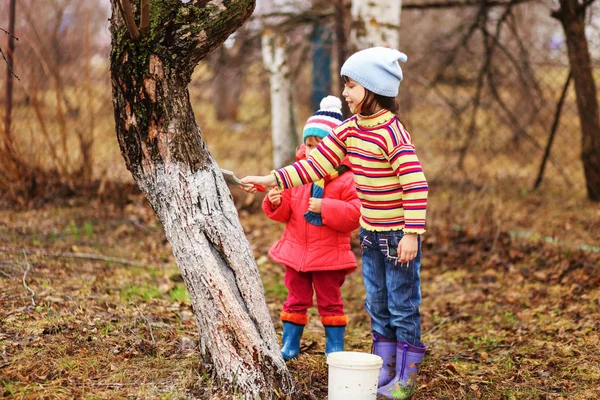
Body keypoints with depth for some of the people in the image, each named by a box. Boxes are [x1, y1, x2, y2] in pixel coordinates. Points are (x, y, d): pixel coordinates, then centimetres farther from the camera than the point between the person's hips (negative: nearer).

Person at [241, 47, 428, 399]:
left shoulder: (392, 132, -22)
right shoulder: (350, 129, 3)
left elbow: (416, 185, -25)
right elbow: (316, 164, 6)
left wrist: (412, 234, -27)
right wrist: (273, 180, -1)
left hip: (399, 233, -8)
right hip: (371, 231, 8)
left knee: (403, 306, 2)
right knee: (378, 306, 15)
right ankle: (385, 371, 27)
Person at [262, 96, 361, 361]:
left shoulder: (345, 179, -11)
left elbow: (355, 214, -21)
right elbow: (284, 214, 10)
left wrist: (325, 207, -27)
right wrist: (276, 203, -13)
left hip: (329, 255, -4)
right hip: (296, 251, 4)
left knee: (330, 302, 7)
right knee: (296, 300, 14)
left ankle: (335, 347, 19)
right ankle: (289, 345, 24)